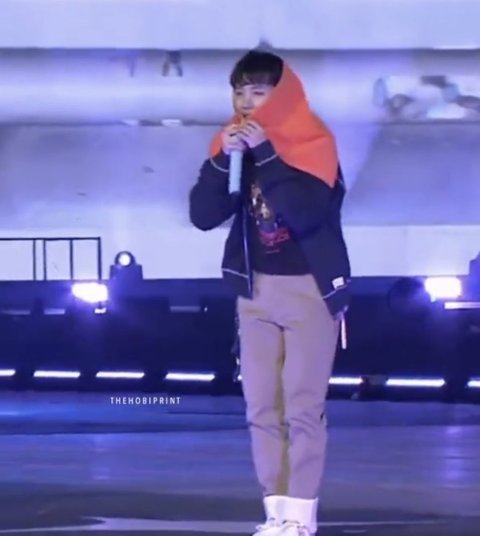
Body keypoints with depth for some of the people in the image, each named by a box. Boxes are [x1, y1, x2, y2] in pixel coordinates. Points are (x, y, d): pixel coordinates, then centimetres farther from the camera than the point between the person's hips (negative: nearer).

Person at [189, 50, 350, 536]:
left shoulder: (312, 144, -11)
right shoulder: (233, 143, 3)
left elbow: (308, 213, -26)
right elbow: (204, 216, -5)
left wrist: (265, 153, -27)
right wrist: (223, 159, -18)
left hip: (310, 288, -5)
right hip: (255, 289, 5)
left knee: (303, 408, -8)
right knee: (262, 408, 3)